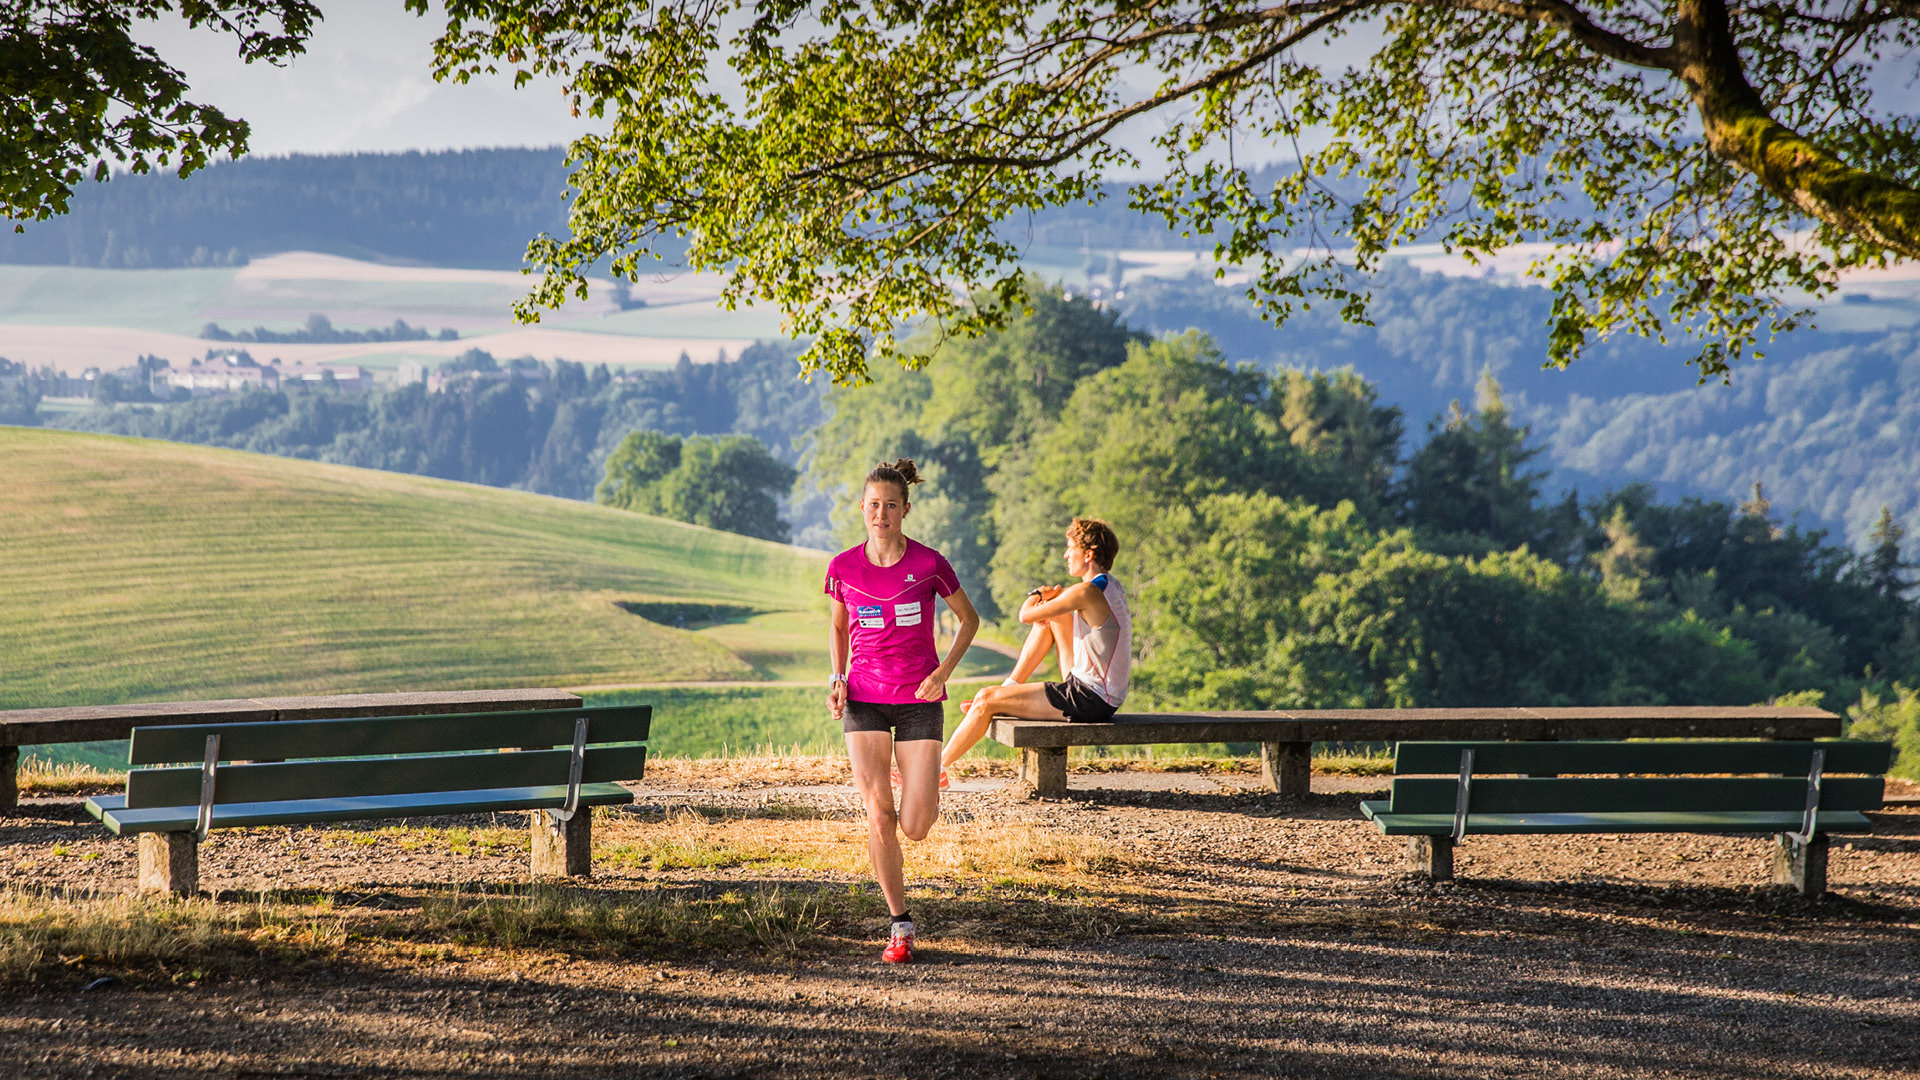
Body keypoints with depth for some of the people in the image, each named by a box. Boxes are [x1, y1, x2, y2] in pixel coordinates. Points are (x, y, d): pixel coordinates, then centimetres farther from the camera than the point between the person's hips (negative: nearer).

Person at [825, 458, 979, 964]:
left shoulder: (928, 563, -7)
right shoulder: (844, 567, -1)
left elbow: (970, 618, 7)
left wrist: (943, 672, -5)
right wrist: (837, 679, 0)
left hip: (919, 700, -1)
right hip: (864, 699, 1)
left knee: (914, 827, -6)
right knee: (879, 818, -8)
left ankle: (926, 792, 32)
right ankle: (900, 925, 4)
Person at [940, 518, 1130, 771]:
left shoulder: (1088, 591, -22)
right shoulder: (1111, 586, 9)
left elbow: (1026, 615, -14)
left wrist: (1037, 595, 7)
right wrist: (1050, 597, 3)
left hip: (1088, 700, -10)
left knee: (984, 702, -5)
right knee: (1051, 618, 22)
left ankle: (938, 767, 9)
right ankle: (1010, 686, 26)